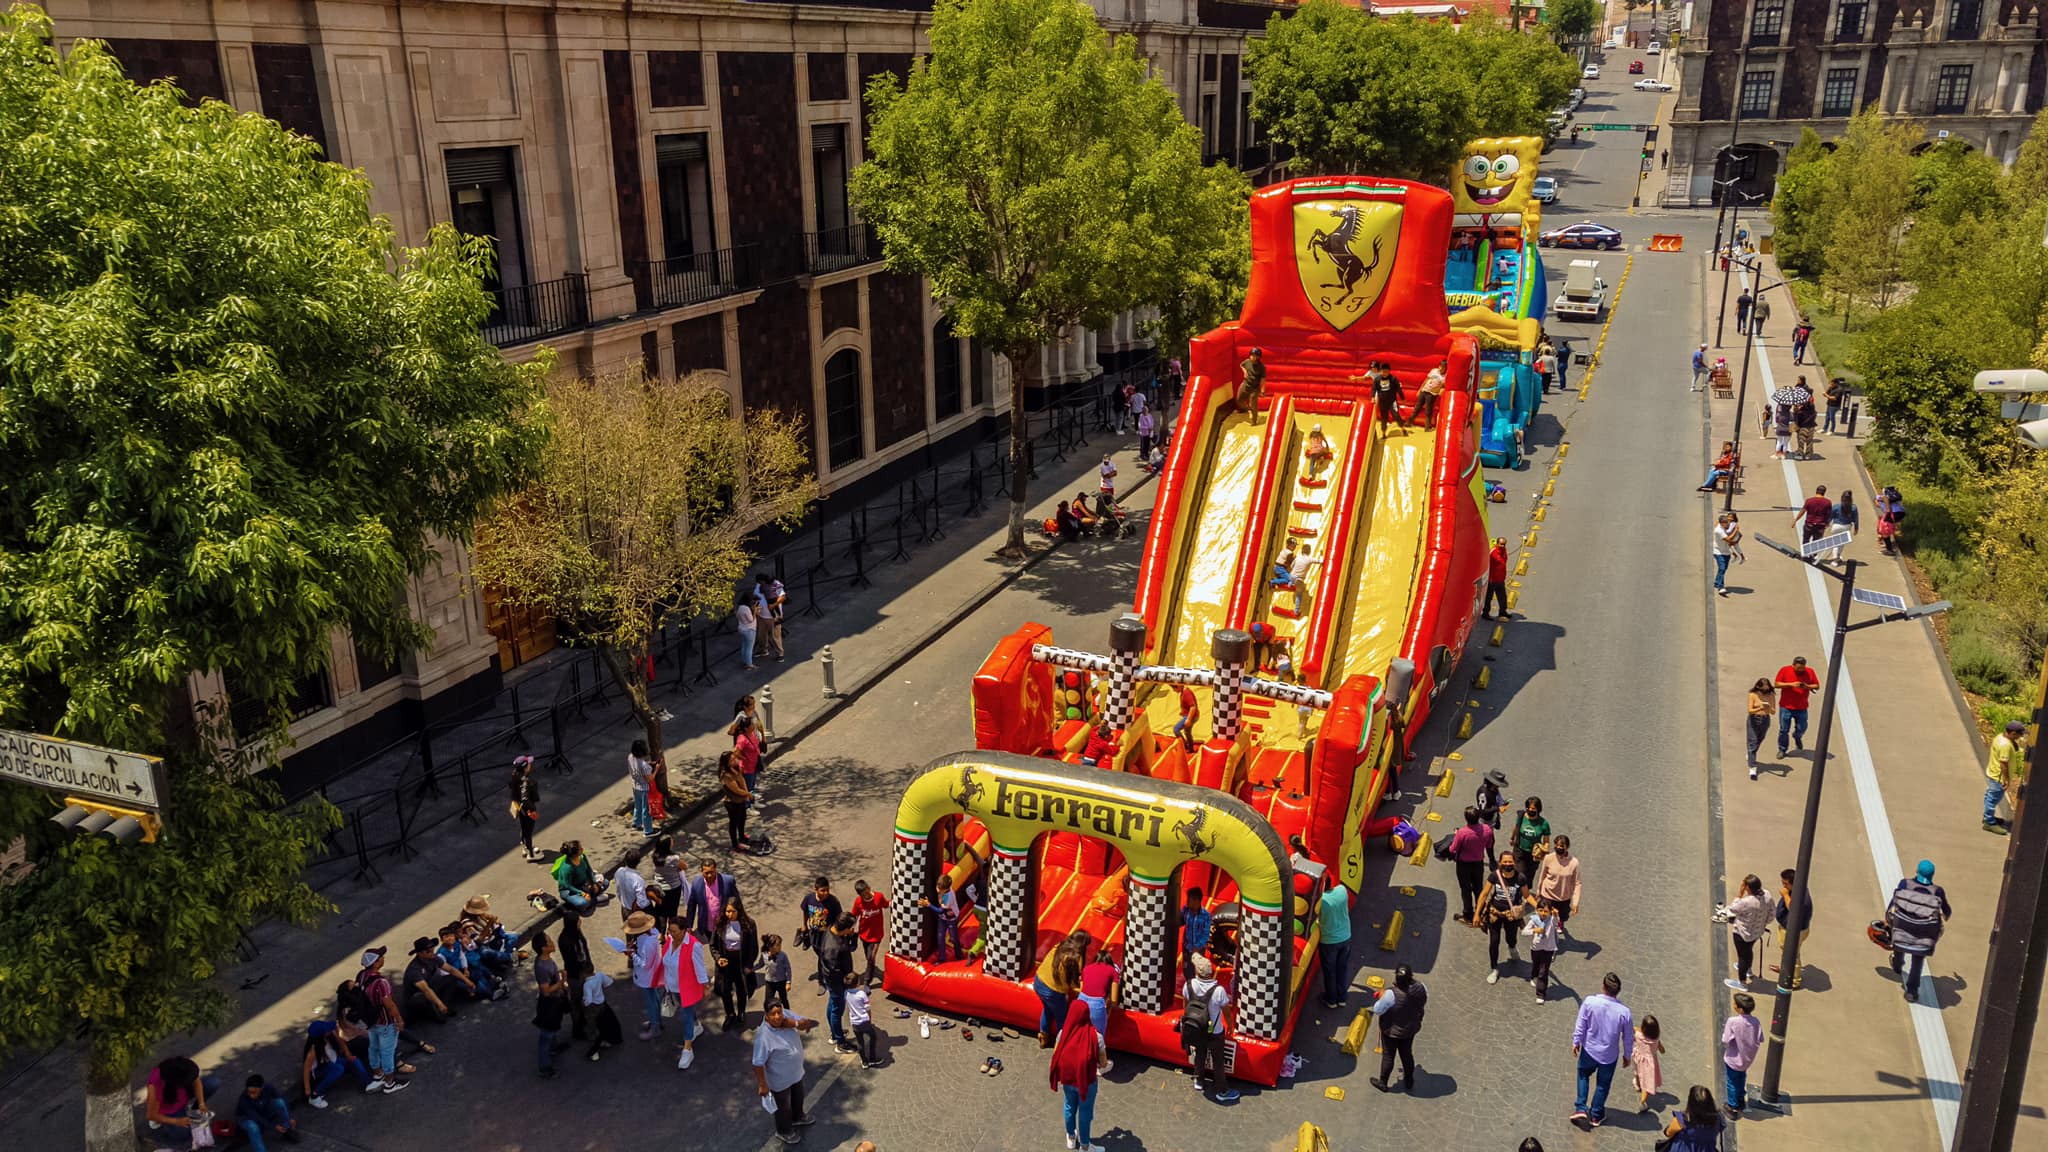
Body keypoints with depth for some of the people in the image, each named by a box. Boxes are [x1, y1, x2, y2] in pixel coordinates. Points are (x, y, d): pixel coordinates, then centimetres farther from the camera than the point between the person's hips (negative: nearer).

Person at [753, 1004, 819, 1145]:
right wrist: (763, 1085, -19)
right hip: (780, 1080, -6)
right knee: (784, 1106, 21)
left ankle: (797, 1118, 61)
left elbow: (810, 1023, -16)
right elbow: (758, 1063, -27)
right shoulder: (763, 1036, -36)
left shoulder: (786, 1015, -18)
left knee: (798, 1097, 32)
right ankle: (784, 1131, 49)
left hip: (796, 1072, 6)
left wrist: (795, 1023, -34)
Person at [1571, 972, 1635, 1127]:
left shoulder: (1590, 1002, -24)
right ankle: (1596, 1115, 36)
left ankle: (1581, 1108, 22)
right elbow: (1628, 1037, -8)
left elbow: (1580, 1025, -13)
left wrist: (1576, 1042, 4)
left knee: (1583, 1075, 28)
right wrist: (1627, 1055, 10)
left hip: (1589, 1050, 0)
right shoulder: (1624, 1011, -22)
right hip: (1610, 1055, 0)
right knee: (1603, 1084, 22)